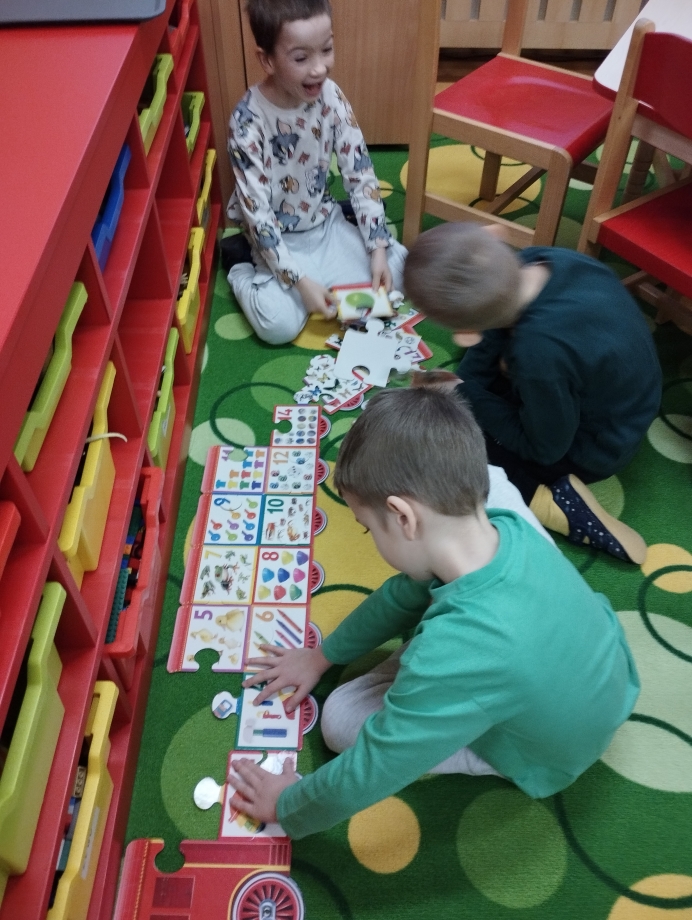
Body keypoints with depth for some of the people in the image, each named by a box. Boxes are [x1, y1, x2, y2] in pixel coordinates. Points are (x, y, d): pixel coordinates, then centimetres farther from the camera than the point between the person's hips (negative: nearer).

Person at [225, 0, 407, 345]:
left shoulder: (330, 97, -10)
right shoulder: (249, 121, -25)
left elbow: (360, 173, -5)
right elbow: (256, 211, -23)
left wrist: (378, 247, -13)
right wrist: (298, 279, -28)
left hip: (326, 223, 5)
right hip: (276, 239, -5)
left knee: (397, 270, -7)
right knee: (280, 324, -24)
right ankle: (242, 269, 5)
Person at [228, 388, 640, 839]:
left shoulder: (455, 657, -43)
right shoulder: (509, 526, -23)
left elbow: (365, 775, -26)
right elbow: (405, 593, -4)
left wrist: (287, 806, -5)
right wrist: (323, 655, 9)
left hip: (553, 752, -5)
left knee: (342, 717, -2)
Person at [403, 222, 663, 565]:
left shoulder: (539, 353, -43)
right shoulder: (538, 261, -22)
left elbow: (543, 447, -23)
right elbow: (497, 333, -1)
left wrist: (465, 394, -15)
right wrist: (462, 382, -7)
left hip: (591, 447, -8)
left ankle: (552, 502, -8)